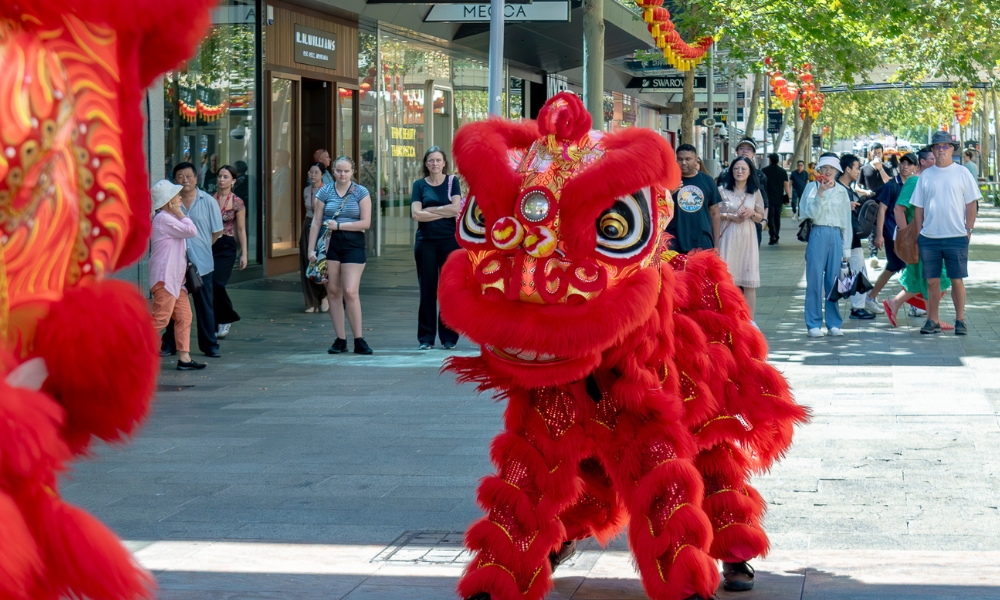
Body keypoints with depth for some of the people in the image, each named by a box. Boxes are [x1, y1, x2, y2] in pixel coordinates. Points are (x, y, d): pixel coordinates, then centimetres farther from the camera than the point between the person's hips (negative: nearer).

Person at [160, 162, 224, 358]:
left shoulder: (208, 202, -1)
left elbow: (216, 231, 7)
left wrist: (201, 247, 8)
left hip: (202, 264, 0)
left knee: (205, 306, 6)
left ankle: (210, 345, 14)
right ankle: (169, 344, 17)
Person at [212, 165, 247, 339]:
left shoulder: (237, 202, -1)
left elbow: (241, 230, 2)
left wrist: (244, 254, -1)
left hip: (227, 246, -3)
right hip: (209, 245, 3)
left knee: (217, 283, -15)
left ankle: (227, 318, 7)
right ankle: (217, 324, 11)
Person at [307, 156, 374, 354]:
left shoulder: (361, 192, 1)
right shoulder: (325, 192, 6)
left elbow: (366, 223, -5)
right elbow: (316, 222, 8)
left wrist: (339, 225, -11)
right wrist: (311, 249, 2)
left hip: (353, 244, -2)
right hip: (329, 244, 2)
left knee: (350, 291, -11)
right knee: (333, 291, 3)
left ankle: (359, 340, -4)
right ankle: (340, 340, 9)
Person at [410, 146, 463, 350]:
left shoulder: (452, 181, 6)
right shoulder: (420, 185, 6)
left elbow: (456, 208, -8)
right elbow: (416, 214, -6)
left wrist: (430, 210, -7)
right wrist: (445, 213, -8)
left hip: (450, 241, 0)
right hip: (426, 241, 1)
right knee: (427, 289, 2)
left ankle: (449, 337, 6)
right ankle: (426, 338, 7)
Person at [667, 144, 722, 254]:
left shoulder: (707, 181, 8)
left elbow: (714, 214, 13)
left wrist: (716, 245, 10)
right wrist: (669, 194, -21)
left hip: (703, 243, 2)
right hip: (674, 244, -2)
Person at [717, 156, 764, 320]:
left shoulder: (755, 192, 9)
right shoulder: (722, 190, 2)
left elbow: (760, 218, 14)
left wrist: (752, 213, -6)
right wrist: (729, 216, -13)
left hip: (747, 239, 2)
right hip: (728, 238, -2)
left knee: (749, 282, 0)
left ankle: (750, 320, 6)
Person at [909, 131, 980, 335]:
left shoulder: (962, 173, 3)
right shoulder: (925, 175, 9)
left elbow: (971, 204, 3)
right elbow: (918, 207, 11)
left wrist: (969, 229, -4)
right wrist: (918, 233, 4)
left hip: (956, 236, -2)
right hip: (929, 237, 2)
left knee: (957, 280, -1)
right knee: (932, 281, 4)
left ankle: (960, 321, 7)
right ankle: (933, 321, 12)